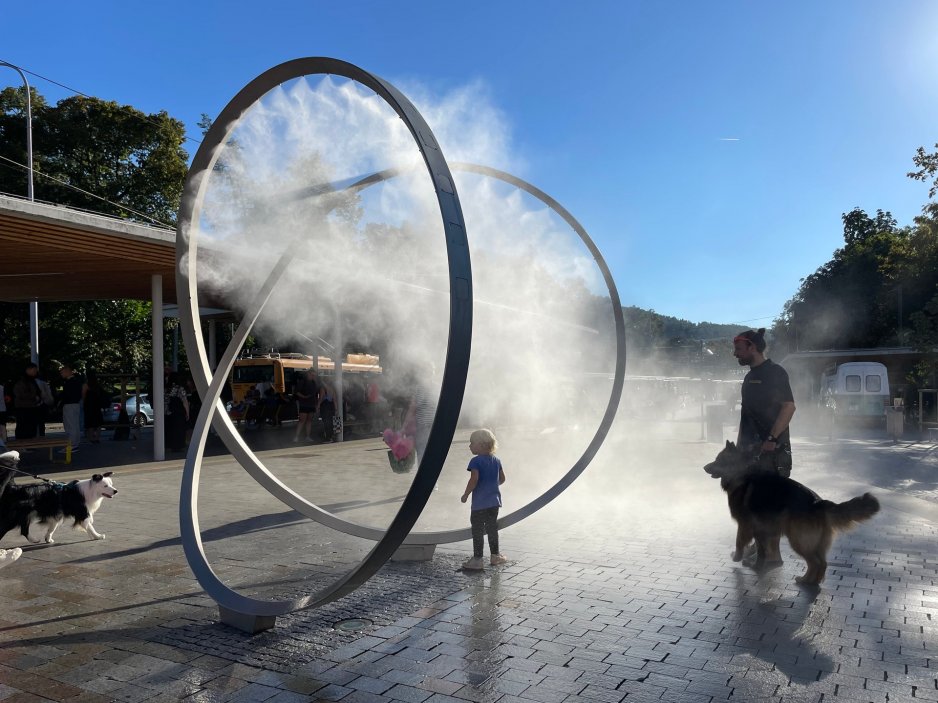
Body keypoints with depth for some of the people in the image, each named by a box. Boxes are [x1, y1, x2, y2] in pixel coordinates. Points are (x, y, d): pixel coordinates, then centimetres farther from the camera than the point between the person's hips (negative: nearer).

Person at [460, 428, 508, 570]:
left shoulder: (476, 461, -15)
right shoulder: (496, 460, 5)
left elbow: (474, 480, -22)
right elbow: (502, 479, 10)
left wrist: (465, 495, -11)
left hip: (479, 503, -6)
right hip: (494, 501, 6)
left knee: (477, 530, 2)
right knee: (492, 528, 17)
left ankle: (477, 559, 4)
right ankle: (495, 555, 24)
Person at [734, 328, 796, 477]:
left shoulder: (774, 372, -8)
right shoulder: (749, 376, 17)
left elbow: (789, 407, -16)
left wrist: (772, 438, -22)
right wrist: (739, 445, 16)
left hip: (771, 448, -8)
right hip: (749, 448, 9)